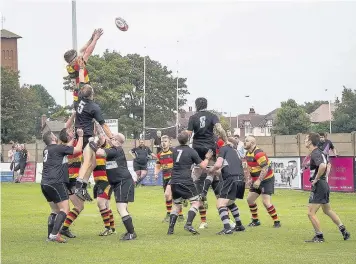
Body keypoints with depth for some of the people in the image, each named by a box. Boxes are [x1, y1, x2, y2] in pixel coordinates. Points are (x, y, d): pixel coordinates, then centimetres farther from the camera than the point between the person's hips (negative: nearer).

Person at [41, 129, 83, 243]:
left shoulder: (47, 149, 16)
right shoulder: (58, 148, -7)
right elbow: (78, 149, -2)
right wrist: (80, 136, 11)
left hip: (45, 184, 9)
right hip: (56, 183, -9)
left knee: (55, 210, 16)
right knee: (65, 209, -8)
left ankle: (50, 235, 10)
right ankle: (54, 234, -21)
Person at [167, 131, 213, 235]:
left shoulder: (174, 150, 10)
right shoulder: (191, 152, -5)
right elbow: (203, 165, -1)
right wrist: (207, 158, 17)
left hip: (174, 182, 6)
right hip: (185, 181, -6)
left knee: (176, 204, 17)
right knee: (196, 202, 3)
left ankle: (171, 228, 8)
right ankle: (188, 224, -14)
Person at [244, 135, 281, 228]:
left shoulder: (258, 153, -22)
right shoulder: (248, 154, 8)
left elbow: (265, 168, -27)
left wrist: (259, 181, -28)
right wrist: (250, 179, 15)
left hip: (266, 180, -10)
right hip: (257, 180, 10)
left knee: (266, 202, -15)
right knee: (249, 199, 9)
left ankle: (277, 222, -4)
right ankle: (255, 221, 22)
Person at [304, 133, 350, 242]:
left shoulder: (315, 154, -18)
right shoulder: (319, 152, 12)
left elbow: (323, 166, -37)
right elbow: (326, 164, 30)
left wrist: (316, 179, -25)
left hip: (318, 186, -11)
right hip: (324, 184, 11)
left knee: (311, 213, -7)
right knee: (327, 210, 23)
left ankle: (319, 236, 0)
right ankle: (344, 231, 26)